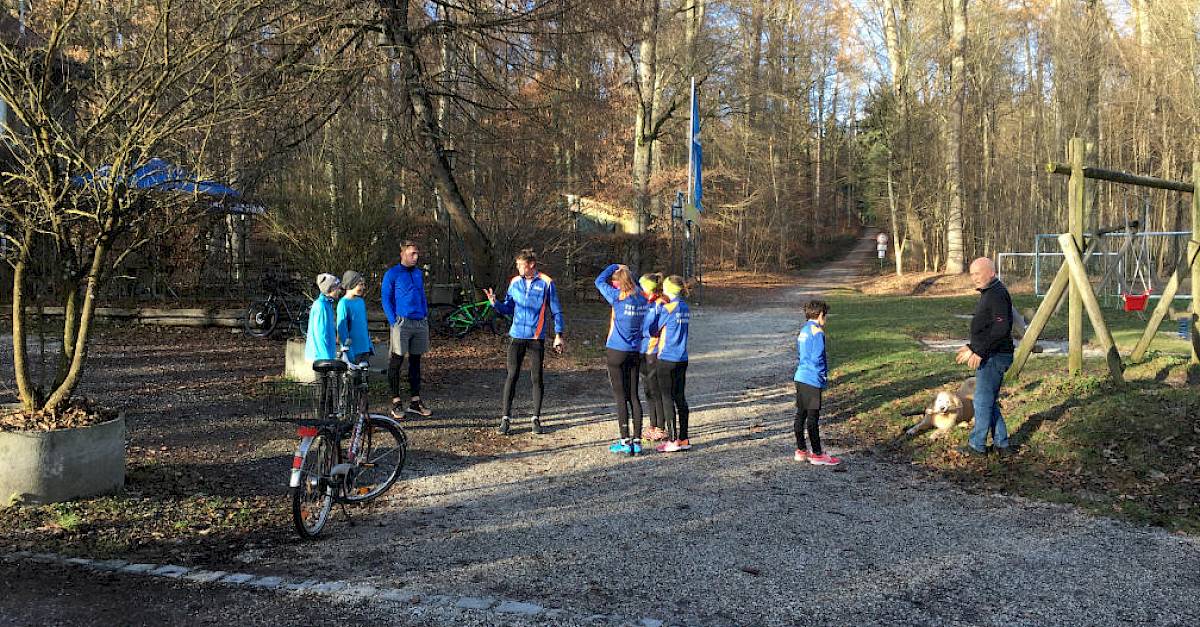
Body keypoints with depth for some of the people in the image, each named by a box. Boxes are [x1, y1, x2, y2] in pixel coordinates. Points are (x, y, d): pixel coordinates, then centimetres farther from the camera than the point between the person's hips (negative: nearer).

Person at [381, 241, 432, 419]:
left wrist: (426, 318, 12)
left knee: (415, 362, 10)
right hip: (402, 323, -6)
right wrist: (394, 322, -10)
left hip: (420, 323, 6)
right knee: (396, 362, -2)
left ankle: (415, 402, 17)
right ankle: (396, 403, 4)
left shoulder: (419, 273, 15)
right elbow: (385, 299, -3)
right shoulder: (392, 274, -2)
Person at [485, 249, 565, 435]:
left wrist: (558, 335, -3)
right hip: (516, 336, 2)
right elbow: (508, 309, 10)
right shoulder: (514, 282, 7)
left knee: (537, 377, 4)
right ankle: (506, 417, 4)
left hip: (537, 338, -2)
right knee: (512, 376, -1)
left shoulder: (546, 283, -2)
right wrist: (495, 302, -8)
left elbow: (556, 311, 2)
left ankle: (536, 418, 14)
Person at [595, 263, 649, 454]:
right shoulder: (642, 298, 1)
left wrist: (615, 266, 11)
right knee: (633, 396, 10)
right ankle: (637, 441, 11)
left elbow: (599, 281, -1)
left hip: (617, 351, -5)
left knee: (620, 396, 0)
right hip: (636, 352, 5)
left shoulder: (618, 297, -13)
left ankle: (626, 442, 0)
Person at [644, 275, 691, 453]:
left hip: (666, 359, -7)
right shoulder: (685, 308, 9)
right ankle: (683, 439, 15)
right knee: (680, 398, 11)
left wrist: (655, 308, -2)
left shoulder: (667, 309, -14)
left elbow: (648, 329, -10)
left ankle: (673, 440, 0)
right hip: (682, 359, 7)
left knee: (667, 398, -1)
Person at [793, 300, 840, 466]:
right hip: (812, 380, -9)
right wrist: (824, 377, -8)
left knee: (801, 415, 12)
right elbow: (817, 358, -17)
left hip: (800, 377, 9)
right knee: (813, 417, -4)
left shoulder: (803, 330, 15)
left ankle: (801, 451, 19)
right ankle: (817, 455, 2)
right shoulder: (817, 331, -11)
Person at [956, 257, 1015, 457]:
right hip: (989, 357, 11)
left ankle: (977, 445, 5)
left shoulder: (998, 294, -17)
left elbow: (1001, 329, -24)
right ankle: (1001, 444, 20)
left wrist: (979, 352, -21)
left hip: (994, 357, -11)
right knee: (990, 401, 15)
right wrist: (971, 347, 20)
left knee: (983, 401, -3)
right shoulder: (988, 293, 17)